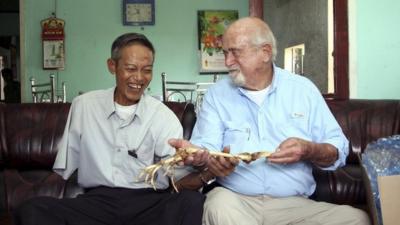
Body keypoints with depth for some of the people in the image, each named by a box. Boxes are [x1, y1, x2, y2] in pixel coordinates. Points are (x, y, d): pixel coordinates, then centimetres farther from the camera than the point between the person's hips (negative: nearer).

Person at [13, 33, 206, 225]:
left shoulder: (164, 116, 2)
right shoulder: (83, 105, 8)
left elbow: (181, 177, -6)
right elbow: (63, 168, 14)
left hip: (149, 202, -1)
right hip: (97, 201, 1)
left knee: (193, 201, -33)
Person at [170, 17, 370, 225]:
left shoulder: (303, 89, 8)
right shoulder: (216, 94, 8)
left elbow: (338, 151, 7)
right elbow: (206, 147, -5)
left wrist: (309, 150, -15)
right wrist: (197, 153, -29)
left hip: (293, 204, 1)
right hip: (234, 200, -1)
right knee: (219, 206, -35)